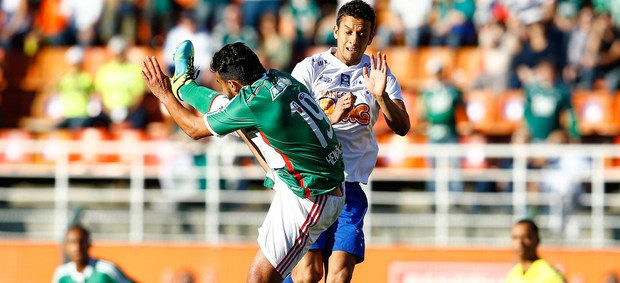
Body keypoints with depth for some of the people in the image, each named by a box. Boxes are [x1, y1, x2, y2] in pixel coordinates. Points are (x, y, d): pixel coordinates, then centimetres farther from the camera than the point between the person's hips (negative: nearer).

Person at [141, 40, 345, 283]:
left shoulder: (254, 105, -29)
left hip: (308, 203, -9)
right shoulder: (281, 78, -6)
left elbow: (195, 129, -11)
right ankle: (184, 85, 47)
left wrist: (164, 95, 3)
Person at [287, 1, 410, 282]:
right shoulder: (310, 68, 1)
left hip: (349, 187, 3)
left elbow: (402, 127, -3)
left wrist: (381, 95, -22)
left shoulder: (379, 75, 9)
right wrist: (331, 119, -23)